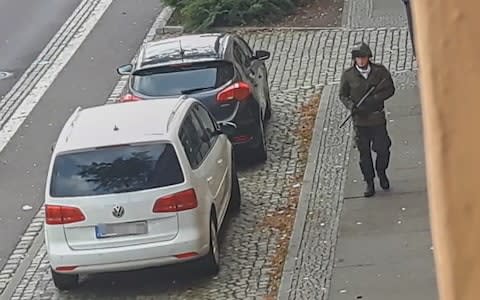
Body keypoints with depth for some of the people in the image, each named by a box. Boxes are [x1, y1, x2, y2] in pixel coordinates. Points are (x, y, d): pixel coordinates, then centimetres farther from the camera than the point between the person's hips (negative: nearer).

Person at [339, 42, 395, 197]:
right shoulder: (348, 75, -4)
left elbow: (390, 89, -2)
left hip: (377, 118, 0)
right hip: (360, 120, 0)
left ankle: (381, 173, 35)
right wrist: (351, 106, -15)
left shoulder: (380, 71, -4)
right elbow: (343, 95, 5)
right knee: (364, 152, 6)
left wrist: (374, 99, -16)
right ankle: (369, 183, 20)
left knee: (383, 149, 6)